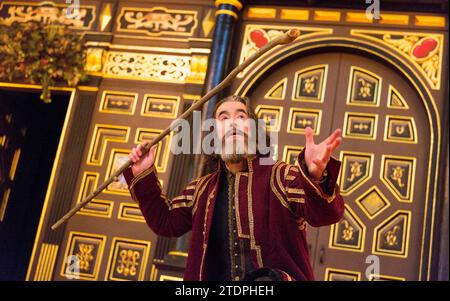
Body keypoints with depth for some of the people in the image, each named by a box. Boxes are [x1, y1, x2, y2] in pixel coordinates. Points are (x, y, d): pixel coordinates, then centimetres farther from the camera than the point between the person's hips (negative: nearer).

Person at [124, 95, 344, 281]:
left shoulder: (281, 176, 3)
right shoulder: (203, 189, 20)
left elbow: (324, 213, -11)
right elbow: (166, 222, 25)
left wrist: (316, 175, -33)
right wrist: (143, 177, 14)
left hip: (273, 279, -5)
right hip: (216, 276, 5)